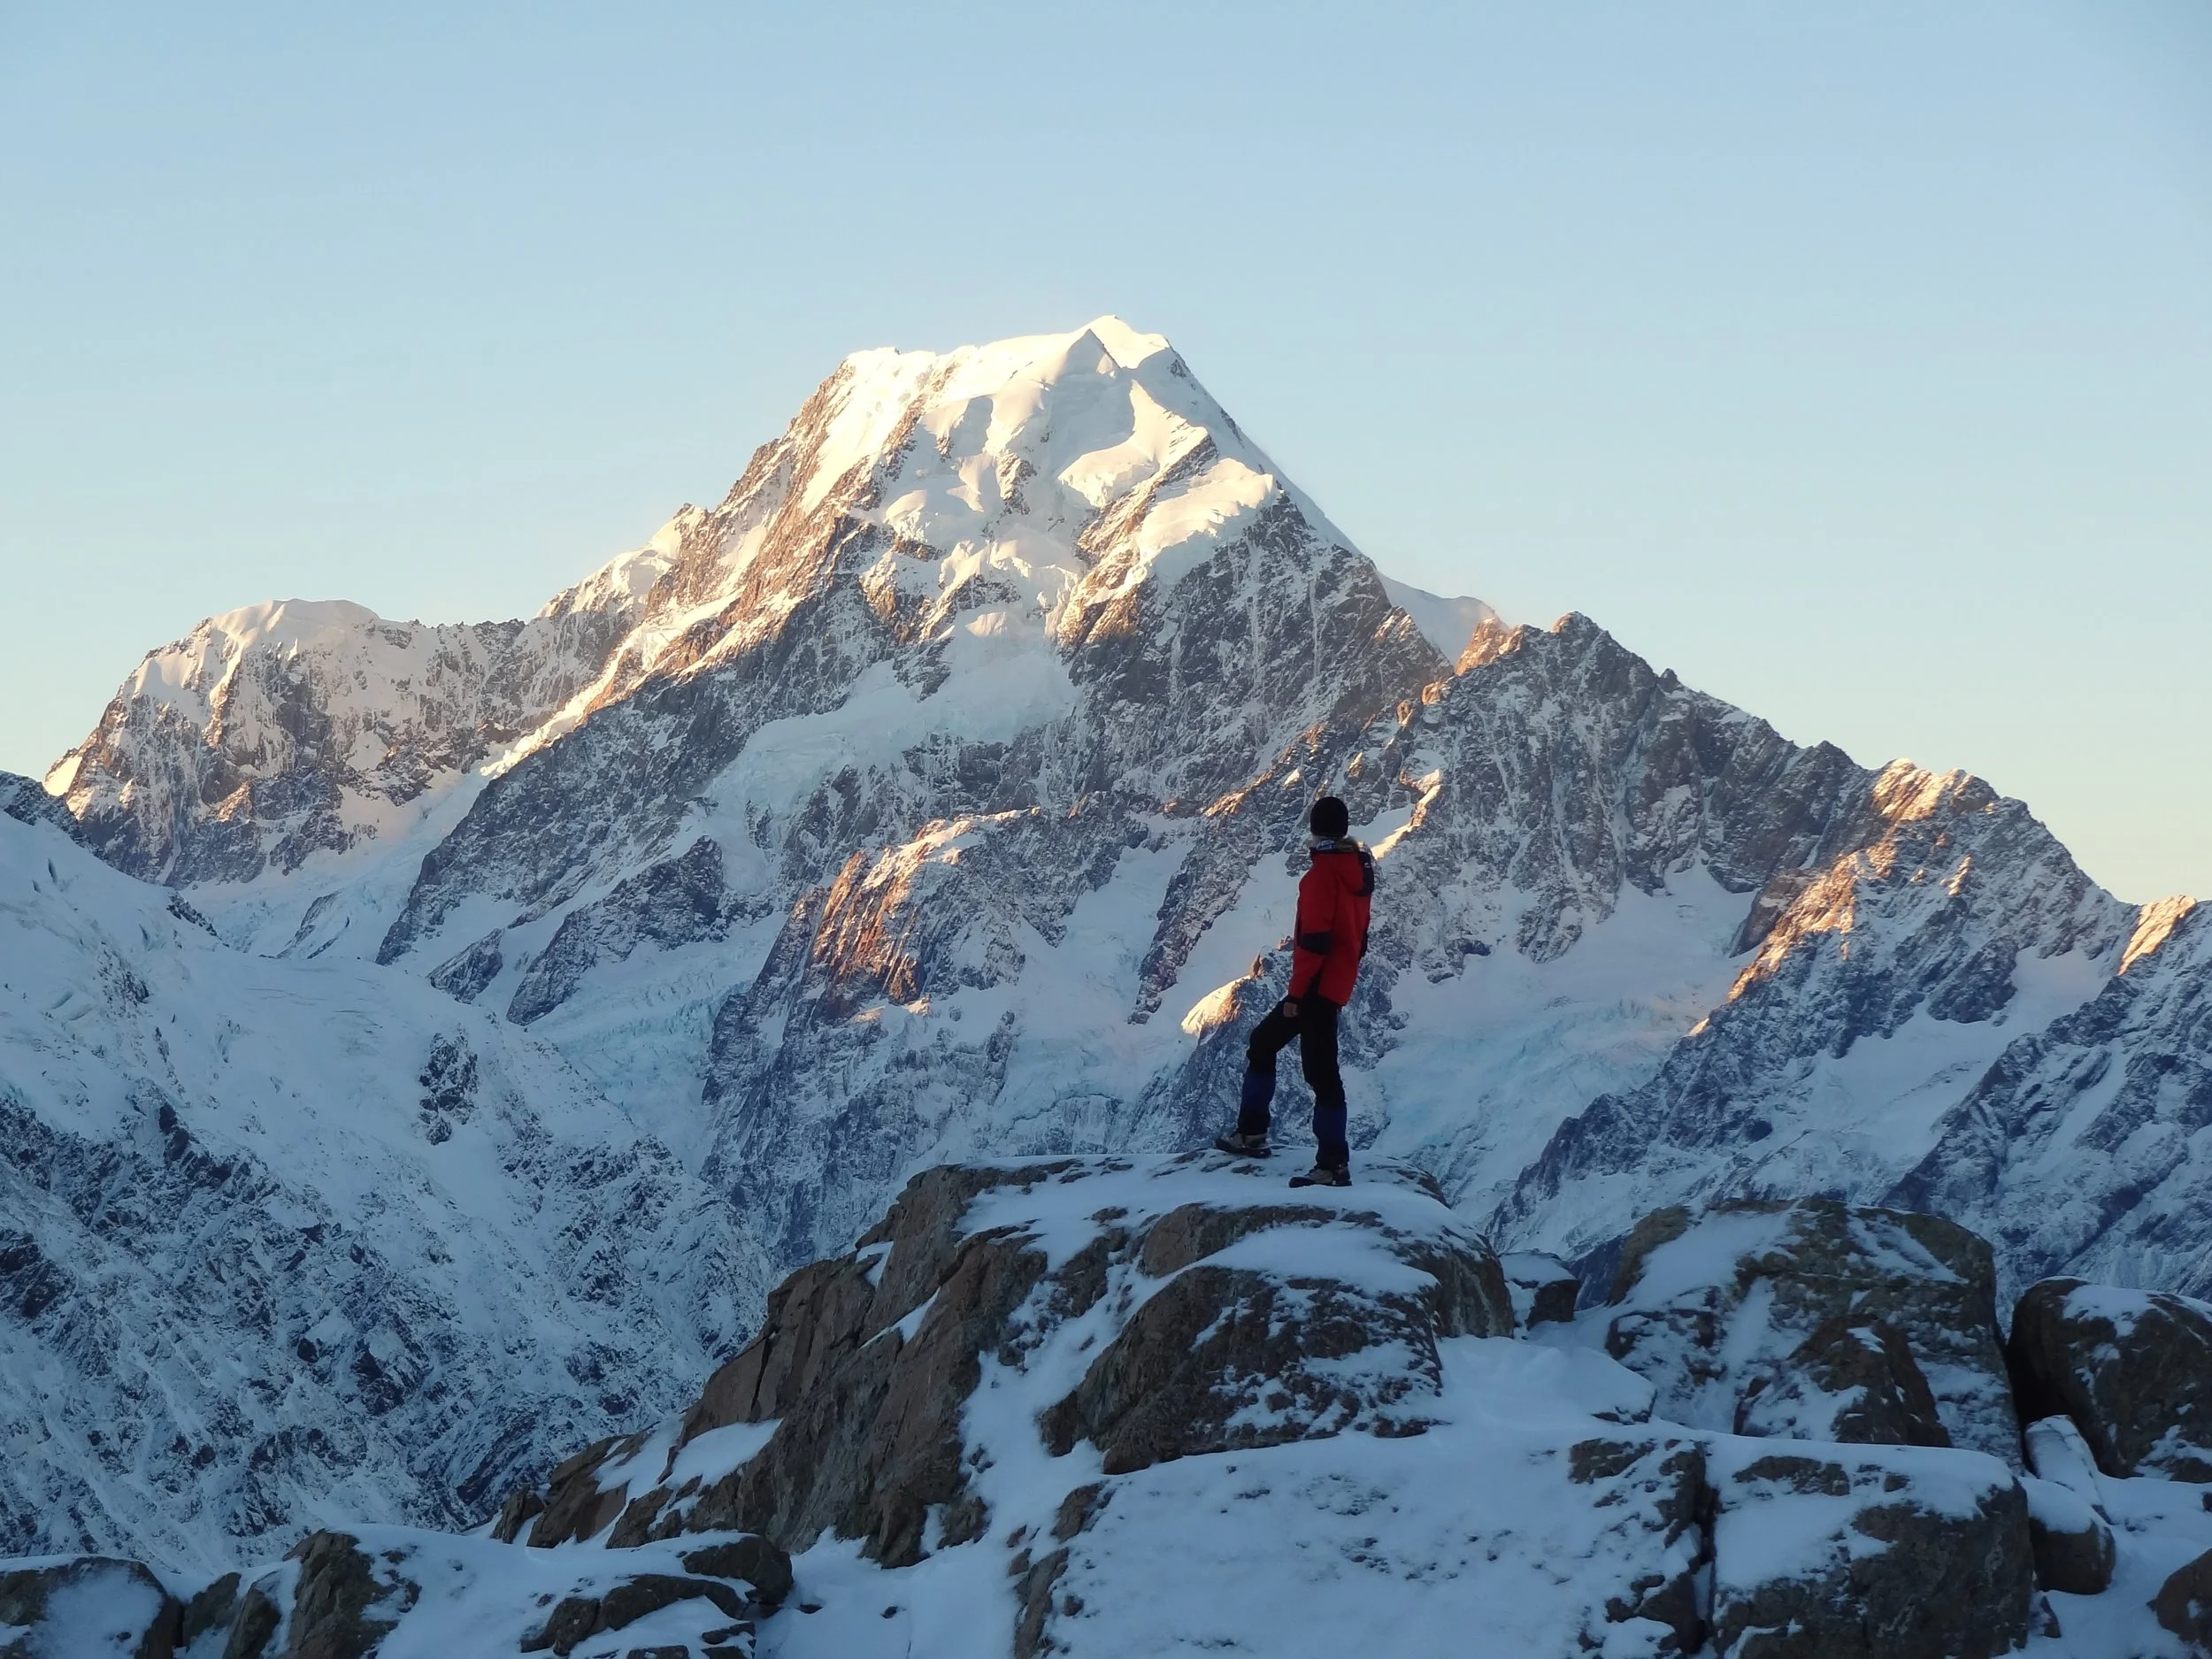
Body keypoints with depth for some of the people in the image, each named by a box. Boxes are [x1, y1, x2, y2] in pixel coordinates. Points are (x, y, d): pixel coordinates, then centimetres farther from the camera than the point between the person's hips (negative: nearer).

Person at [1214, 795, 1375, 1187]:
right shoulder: (1358, 869, 12)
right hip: (1339, 983, 10)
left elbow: (1314, 939, -20)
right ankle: (1251, 1133, 23)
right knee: (1262, 1044, 20)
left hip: (1318, 985, -10)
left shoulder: (1323, 872, -15)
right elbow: (1357, 935, 18)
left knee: (1320, 1068, -11)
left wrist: (1296, 992, -16)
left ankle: (1334, 1164, -14)